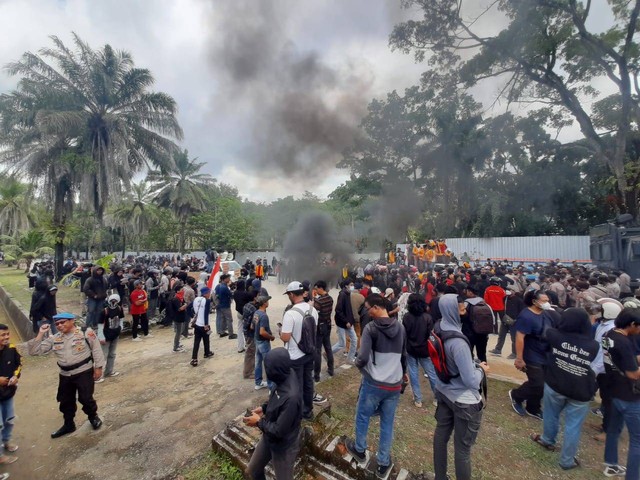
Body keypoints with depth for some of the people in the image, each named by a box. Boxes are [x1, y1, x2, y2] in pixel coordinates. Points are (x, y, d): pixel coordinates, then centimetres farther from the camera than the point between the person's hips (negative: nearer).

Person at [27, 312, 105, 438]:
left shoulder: (85, 332, -12)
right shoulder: (54, 339, 3)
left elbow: (96, 350, -10)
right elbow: (33, 351, 3)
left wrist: (98, 367, -11)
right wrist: (40, 334, -6)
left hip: (84, 372, -5)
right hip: (65, 375, 6)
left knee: (85, 398, -1)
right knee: (65, 401, 18)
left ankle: (93, 417, 28)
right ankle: (68, 425, 41)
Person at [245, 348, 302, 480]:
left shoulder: (291, 397, -40)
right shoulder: (285, 377, -15)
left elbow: (279, 431, -29)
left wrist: (259, 422, -16)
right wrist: (264, 408, -5)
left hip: (283, 446, -7)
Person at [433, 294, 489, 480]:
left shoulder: (439, 329, -6)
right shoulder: (458, 341, -32)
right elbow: (471, 381, -24)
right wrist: (481, 370, -6)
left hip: (443, 392, 8)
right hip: (463, 400, -8)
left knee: (441, 434, 23)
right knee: (462, 448, 12)